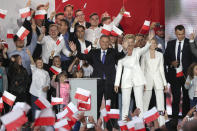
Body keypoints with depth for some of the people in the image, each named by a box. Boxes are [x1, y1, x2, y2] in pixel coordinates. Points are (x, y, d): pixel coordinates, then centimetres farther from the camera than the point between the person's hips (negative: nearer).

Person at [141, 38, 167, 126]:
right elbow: (142, 69, 4)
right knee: (145, 102, -1)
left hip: (158, 79, 2)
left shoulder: (160, 55, 10)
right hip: (148, 78, -2)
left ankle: (162, 123, -3)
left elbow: (161, 69, 12)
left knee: (160, 102, -3)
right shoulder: (144, 54, 4)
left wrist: (164, 82, 9)